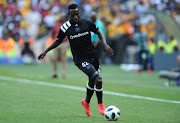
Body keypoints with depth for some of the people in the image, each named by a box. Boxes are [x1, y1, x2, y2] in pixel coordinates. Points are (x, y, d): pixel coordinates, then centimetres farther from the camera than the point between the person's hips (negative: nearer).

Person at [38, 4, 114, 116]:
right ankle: (100, 104, 2)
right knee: (98, 80, -19)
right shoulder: (65, 27, -5)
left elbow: (99, 32, 11)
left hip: (93, 56, 4)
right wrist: (46, 51, 10)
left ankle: (87, 102, 46)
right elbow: (58, 40, 11)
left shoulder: (87, 23, -1)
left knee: (92, 81, 18)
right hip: (81, 59, -4)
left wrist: (105, 44, -4)